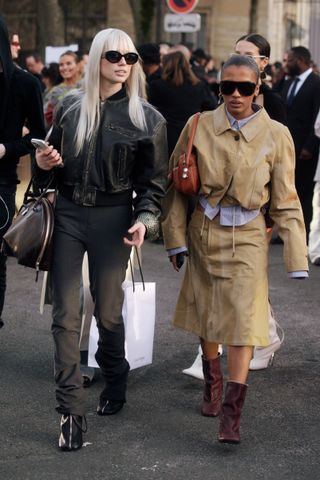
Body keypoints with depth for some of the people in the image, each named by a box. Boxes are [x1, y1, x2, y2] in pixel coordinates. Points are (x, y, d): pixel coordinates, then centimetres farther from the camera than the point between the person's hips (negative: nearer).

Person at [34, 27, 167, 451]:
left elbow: (154, 180, 0)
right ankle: (71, 410, 1)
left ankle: (115, 378, 37)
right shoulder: (70, 107, 5)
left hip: (113, 218, -2)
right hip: (68, 213, 2)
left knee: (108, 311, 7)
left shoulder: (146, 118, -2)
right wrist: (45, 164, -5)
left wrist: (145, 218, -16)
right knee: (65, 314, -3)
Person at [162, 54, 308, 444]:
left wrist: (295, 257, -4)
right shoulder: (200, 126, -2)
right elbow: (175, 183, 4)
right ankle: (212, 387, 37)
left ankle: (231, 414, -9)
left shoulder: (276, 135, -4)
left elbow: (285, 200, 0)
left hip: (247, 237, -2)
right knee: (206, 315, 13)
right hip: (205, 232, 2)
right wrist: (176, 236, 0)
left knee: (243, 321, -11)